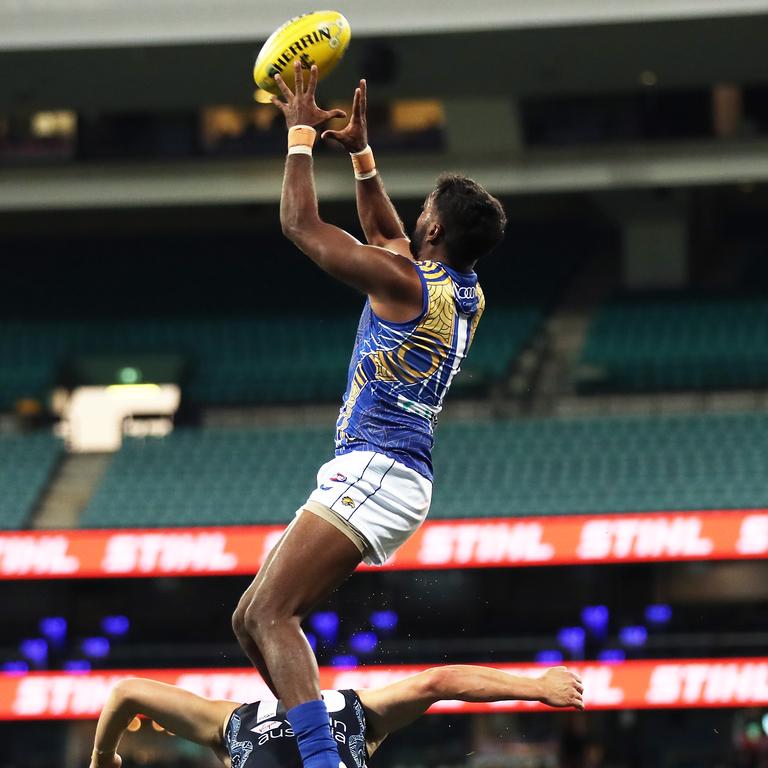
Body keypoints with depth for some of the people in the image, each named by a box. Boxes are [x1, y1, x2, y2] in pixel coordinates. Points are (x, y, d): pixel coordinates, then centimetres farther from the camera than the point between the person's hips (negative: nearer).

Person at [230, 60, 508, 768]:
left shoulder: (406, 283, -12)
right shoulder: (467, 295, 14)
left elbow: (301, 225, -5)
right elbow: (387, 237, 33)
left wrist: (301, 133, 6)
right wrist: (360, 152, 32)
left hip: (375, 471, -10)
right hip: (388, 477, 10)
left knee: (273, 615, -21)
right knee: (251, 619, 11)